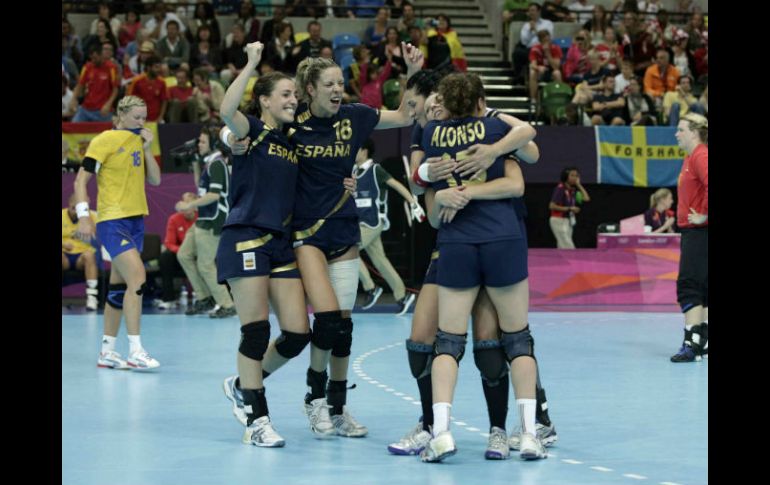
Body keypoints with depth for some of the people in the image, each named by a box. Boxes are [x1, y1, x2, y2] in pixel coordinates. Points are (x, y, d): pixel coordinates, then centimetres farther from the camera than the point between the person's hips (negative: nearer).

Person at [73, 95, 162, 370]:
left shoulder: (139, 141, 13)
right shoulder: (104, 141, -7)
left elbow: (155, 180, 12)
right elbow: (81, 179, -9)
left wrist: (147, 149, 0)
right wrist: (84, 216, -17)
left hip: (136, 220, 7)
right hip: (112, 221, -7)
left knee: (119, 287, 10)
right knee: (137, 278, -19)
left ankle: (107, 351, 16)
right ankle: (135, 351, -19)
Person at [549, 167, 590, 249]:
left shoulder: (573, 190, 6)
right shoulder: (560, 189, -15)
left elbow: (586, 198, -1)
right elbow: (552, 206, -18)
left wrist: (578, 185, -1)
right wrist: (569, 208, -20)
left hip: (568, 221, 8)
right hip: (559, 221, -8)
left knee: (563, 248, 8)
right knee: (569, 248, -13)